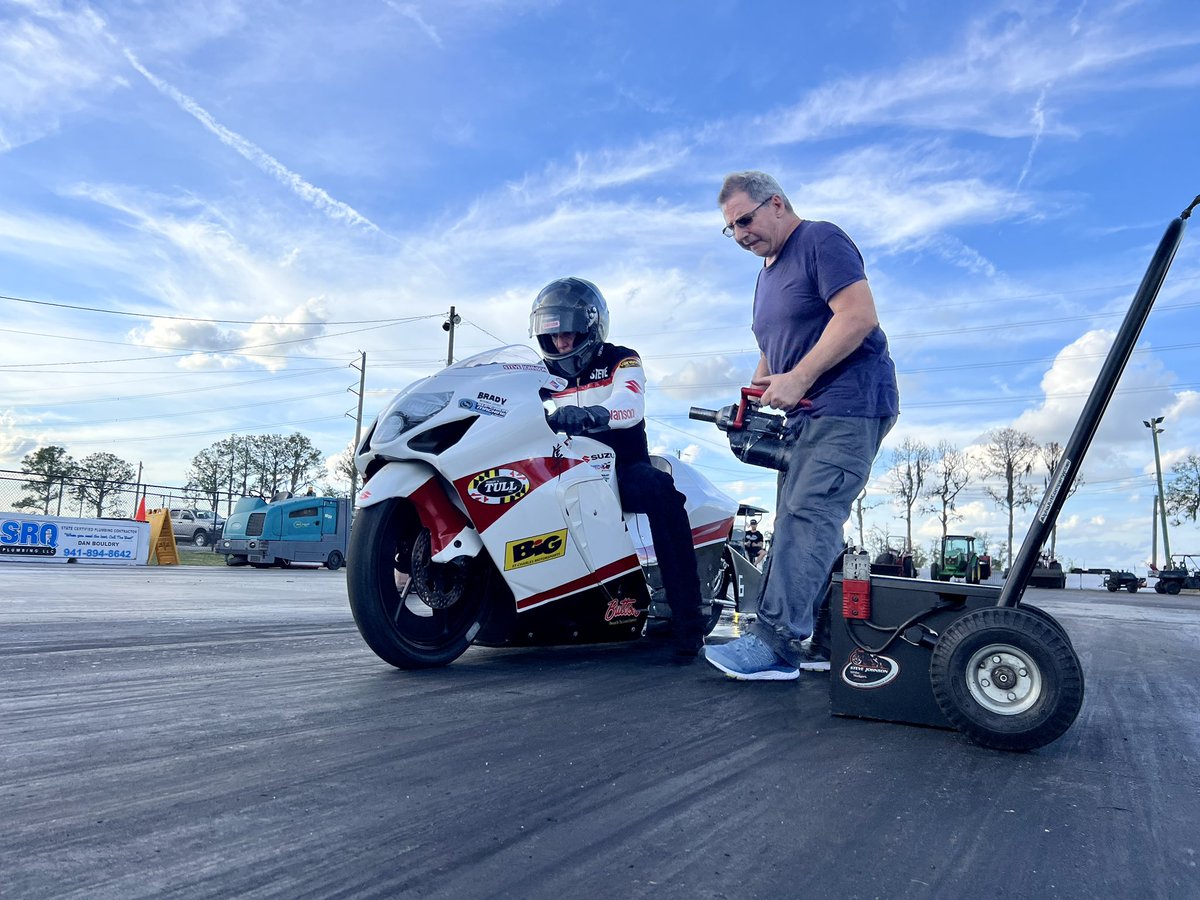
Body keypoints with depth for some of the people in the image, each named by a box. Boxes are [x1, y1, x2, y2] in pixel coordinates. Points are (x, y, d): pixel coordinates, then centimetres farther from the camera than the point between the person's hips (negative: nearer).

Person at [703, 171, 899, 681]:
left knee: (807, 516, -18)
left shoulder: (821, 241, -4)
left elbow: (860, 315, -18)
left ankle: (775, 643, -20)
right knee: (803, 524, 5)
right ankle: (817, 640, 9)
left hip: (848, 406, -10)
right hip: (806, 415, 10)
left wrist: (798, 380, -19)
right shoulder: (767, 275, 24)